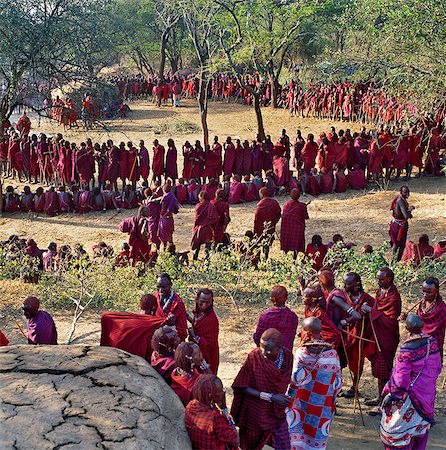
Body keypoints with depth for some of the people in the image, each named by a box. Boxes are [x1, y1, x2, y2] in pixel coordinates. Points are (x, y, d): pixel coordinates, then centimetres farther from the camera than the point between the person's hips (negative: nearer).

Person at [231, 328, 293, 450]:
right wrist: (271, 397, -25)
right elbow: (243, 387, -21)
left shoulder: (287, 356, -11)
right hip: (255, 412, -3)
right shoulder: (254, 356, -22)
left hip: (277, 413, 3)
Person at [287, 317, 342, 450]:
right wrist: (332, 397, 15)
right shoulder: (332, 353, -5)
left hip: (301, 402, -1)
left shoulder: (301, 352, -12)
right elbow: (338, 382, 1)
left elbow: (295, 379, -12)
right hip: (323, 405, 2)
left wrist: (288, 398, 2)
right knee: (317, 436, 11)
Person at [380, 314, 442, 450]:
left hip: (411, 393, -7)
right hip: (428, 393, 7)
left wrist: (392, 395, -13)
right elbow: (438, 368, 7)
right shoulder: (432, 342, -4)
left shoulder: (408, 348, -23)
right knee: (421, 424, 21)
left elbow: (401, 376, -21)